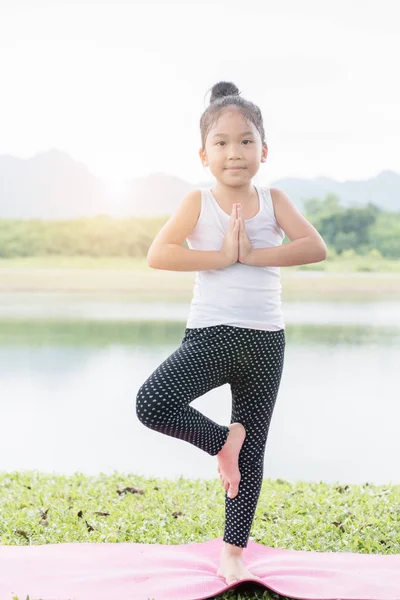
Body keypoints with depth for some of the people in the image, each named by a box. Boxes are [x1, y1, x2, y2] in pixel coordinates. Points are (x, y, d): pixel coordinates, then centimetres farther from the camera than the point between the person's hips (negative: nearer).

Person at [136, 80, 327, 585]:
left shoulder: (273, 200, 3)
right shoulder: (199, 202, -2)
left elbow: (316, 247, -11)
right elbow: (157, 254, -15)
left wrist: (252, 254, -17)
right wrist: (221, 256, -18)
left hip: (265, 341, 2)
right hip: (209, 335, -1)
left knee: (252, 454, 8)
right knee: (152, 404, -25)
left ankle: (233, 552, 23)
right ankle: (223, 441, 3)